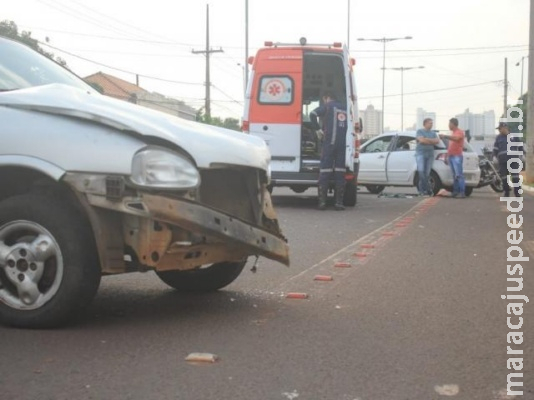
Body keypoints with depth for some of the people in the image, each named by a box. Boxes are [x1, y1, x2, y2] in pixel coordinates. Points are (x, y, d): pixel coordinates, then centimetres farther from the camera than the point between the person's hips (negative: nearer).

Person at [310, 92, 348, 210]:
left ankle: (322, 201, -7)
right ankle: (339, 202, 0)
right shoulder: (343, 109, 20)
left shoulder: (327, 106, 4)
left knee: (325, 170, -2)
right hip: (342, 143, 4)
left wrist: (317, 129, -2)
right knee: (340, 171, 5)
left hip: (329, 141, -4)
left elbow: (313, 114, -11)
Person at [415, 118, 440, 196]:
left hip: (430, 154, 4)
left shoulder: (433, 133, 18)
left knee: (427, 173, -3)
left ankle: (421, 190, 0)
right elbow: (422, 140, -12)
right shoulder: (420, 131, 5)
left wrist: (427, 139, -8)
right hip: (421, 153, -4)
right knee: (421, 171, -15)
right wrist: (432, 141, -2)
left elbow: (437, 141, 2)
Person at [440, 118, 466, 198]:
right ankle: (455, 191, 6)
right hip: (451, 156, 8)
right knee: (454, 175, 6)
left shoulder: (460, 132, -5)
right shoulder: (452, 133, 22)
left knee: (459, 175, -12)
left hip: (457, 156, -8)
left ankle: (462, 192, -15)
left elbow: (456, 138, -27)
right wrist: (447, 155, 21)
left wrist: (445, 136, -25)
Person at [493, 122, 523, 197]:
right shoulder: (498, 138, 14)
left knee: (515, 177, -6)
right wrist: (495, 156, 8)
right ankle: (506, 193, 11)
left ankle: (517, 193, -4)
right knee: (504, 177, 3)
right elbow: (495, 148, 18)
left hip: (513, 160, -3)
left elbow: (520, 146, 9)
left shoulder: (514, 136, 7)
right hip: (502, 161, 3)